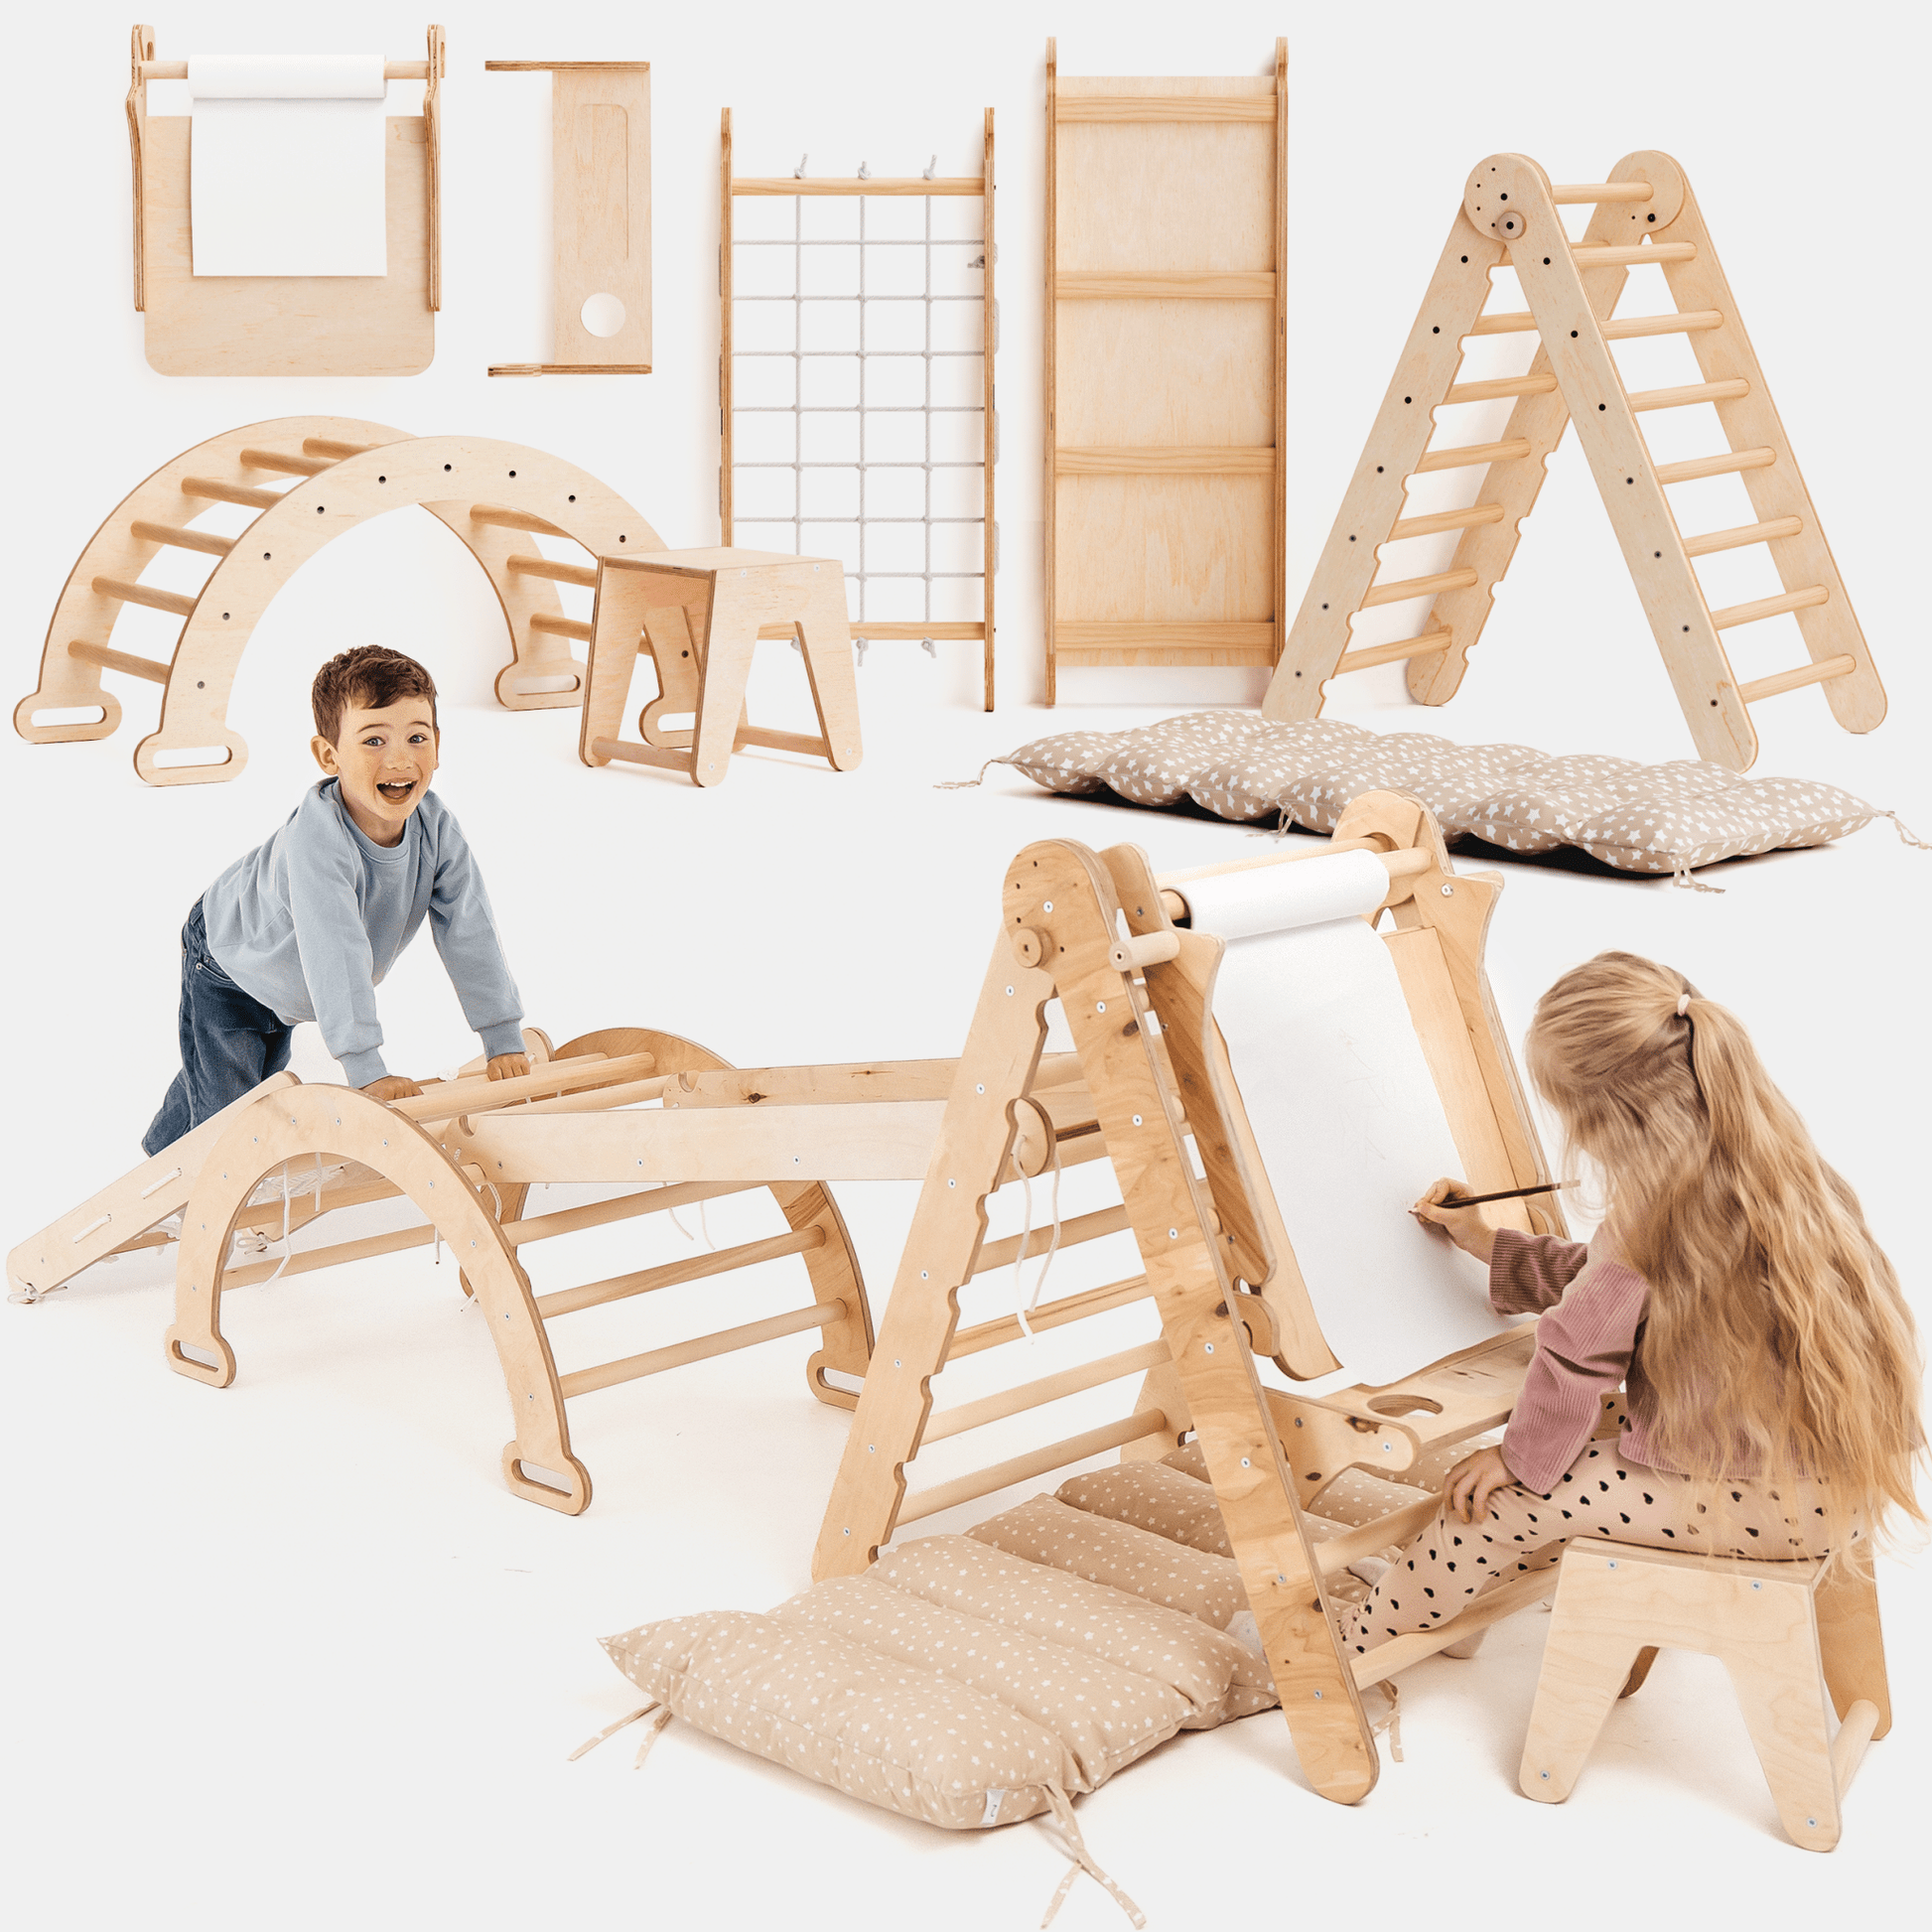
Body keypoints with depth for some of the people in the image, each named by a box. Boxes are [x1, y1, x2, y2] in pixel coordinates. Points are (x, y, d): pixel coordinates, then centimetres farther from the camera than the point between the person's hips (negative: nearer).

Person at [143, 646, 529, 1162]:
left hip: (281, 980, 7)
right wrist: (367, 1071, -49)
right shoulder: (318, 835, -46)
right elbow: (335, 953, -49)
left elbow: (469, 931, -20)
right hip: (226, 964, -7)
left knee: (265, 1077, 28)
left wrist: (505, 1041, -20)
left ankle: (163, 1146, 55)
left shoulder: (435, 826, -27)